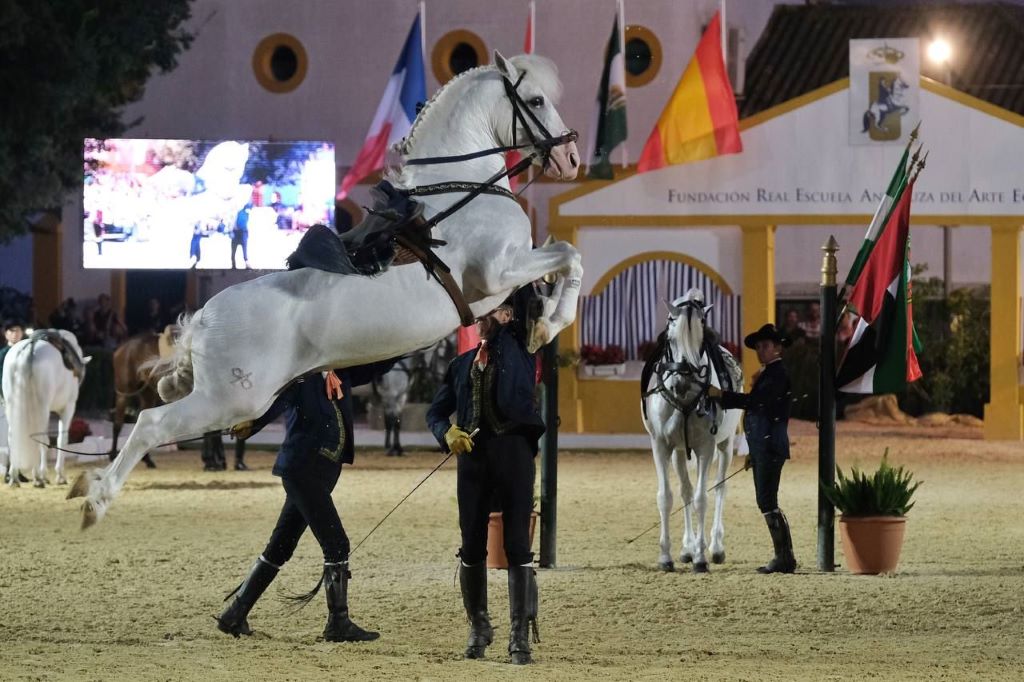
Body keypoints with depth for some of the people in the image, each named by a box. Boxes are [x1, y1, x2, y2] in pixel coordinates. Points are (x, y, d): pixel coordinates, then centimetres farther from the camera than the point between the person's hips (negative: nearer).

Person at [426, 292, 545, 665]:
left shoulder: (519, 348, 8)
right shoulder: (462, 364, 16)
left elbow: (526, 301, 0)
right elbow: (436, 411, 15)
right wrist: (447, 433, -4)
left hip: (514, 448, -3)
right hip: (473, 452, 3)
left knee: (517, 545, -5)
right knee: (472, 546, 5)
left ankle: (520, 635, -2)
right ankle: (478, 626, 19)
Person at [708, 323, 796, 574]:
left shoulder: (778, 374, -13)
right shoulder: (767, 374, 18)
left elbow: (755, 400, -26)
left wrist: (720, 394, -25)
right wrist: (754, 454, 23)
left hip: (770, 447, -10)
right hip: (762, 447, 10)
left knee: (767, 502, -10)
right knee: (767, 503, 11)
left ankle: (785, 559, -7)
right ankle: (784, 557, 15)